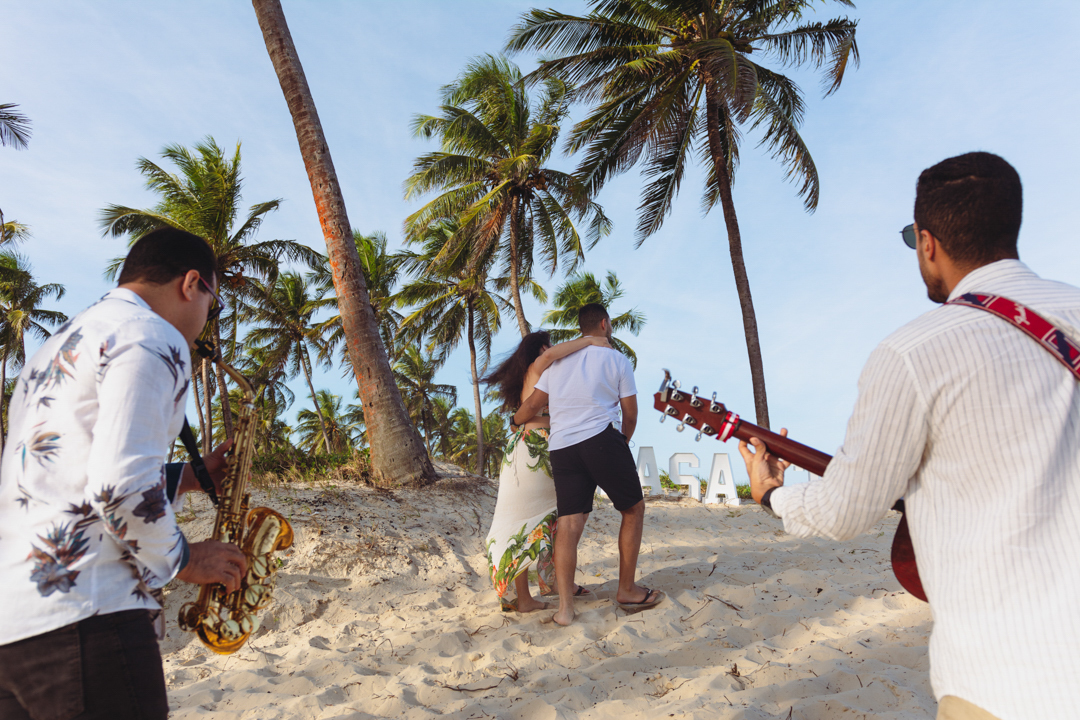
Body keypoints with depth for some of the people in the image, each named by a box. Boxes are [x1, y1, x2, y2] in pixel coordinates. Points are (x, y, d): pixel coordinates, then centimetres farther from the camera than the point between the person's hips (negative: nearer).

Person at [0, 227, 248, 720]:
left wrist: (184, 476, 23)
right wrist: (181, 560, -5)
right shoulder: (152, 337, -10)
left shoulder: (59, 344, 21)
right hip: (79, 618, -10)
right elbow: (119, 488, -20)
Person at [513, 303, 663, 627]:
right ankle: (627, 590, 15)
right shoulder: (617, 359, 9)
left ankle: (565, 606, -7)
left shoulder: (558, 360, 19)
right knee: (634, 508, 12)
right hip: (601, 439, -4)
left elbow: (532, 405, 19)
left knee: (569, 522, 1)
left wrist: (514, 420, 39)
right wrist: (624, 442, 29)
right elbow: (630, 414, 10)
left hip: (560, 446, 4)